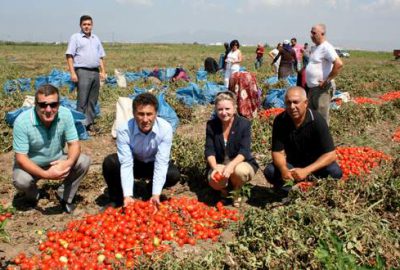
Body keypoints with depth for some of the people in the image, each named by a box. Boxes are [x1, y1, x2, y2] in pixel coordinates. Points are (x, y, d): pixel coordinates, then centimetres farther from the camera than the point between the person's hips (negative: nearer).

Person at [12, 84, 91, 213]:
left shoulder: (65, 114, -21)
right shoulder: (22, 122, -28)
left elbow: (74, 144, -15)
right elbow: (21, 158, -26)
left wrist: (68, 162, -38)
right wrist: (45, 174, -41)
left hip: (57, 162, 3)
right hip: (30, 165, -2)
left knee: (84, 161, -21)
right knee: (21, 181, -32)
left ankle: (65, 197, 2)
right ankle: (33, 196, 6)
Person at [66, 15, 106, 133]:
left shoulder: (96, 39, 19)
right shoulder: (75, 38, 2)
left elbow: (101, 57, 22)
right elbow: (69, 56, -5)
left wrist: (103, 71, 12)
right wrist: (72, 73, -13)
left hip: (95, 72, 6)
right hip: (83, 71, -6)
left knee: (93, 100, 8)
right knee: (82, 100, -8)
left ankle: (90, 123, 15)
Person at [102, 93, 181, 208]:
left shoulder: (165, 128, -30)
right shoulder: (124, 130, -30)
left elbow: (161, 163, -32)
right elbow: (126, 164, -31)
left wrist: (156, 195, -40)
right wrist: (127, 195, -41)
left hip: (154, 164, 1)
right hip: (133, 162, 0)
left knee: (174, 174, -29)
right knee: (109, 163, -30)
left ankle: (151, 191, 4)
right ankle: (117, 199, -4)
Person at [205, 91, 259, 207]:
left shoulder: (244, 124, -12)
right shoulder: (211, 125, -4)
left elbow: (244, 151, -21)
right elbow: (209, 150, -9)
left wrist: (230, 166, -38)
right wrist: (215, 168, -29)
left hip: (240, 164, -1)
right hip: (219, 165, 1)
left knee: (240, 171, -37)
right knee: (214, 182, -32)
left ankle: (237, 190, 1)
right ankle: (224, 186, 9)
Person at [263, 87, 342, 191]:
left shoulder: (317, 121, -23)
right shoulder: (280, 121, -16)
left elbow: (330, 155, -25)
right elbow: (278, 151, -13)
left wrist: (306, 171, -39)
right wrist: (283, 169, -37)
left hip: (315, 163, -1)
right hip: (292, 162, 2)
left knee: (335, 172, -30)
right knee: (270, 172, -25)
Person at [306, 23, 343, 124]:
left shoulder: (326, 47, -15)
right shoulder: (315, 48, 15)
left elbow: (339, 64, -27)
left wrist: (327, 81, -21)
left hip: (321, 89, -10)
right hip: (312, 88, 10)